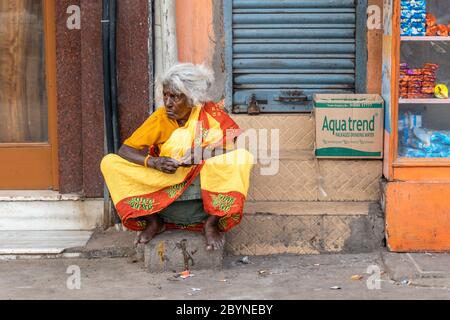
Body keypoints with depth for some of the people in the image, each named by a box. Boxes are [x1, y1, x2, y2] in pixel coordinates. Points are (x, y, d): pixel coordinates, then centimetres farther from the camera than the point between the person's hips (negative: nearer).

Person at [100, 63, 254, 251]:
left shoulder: (210, 114, -9)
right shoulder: (160, 117, -6)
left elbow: (232, 144, -17)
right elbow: (125, 150, -8)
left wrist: (201, 154, -33)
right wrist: (152, 162, -28)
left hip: (207, 184, -2)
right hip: (163, 183, 2)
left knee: (241, 158, -29)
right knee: (109, 164, -15)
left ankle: (212, 223, -17)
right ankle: (154, 221, -8)